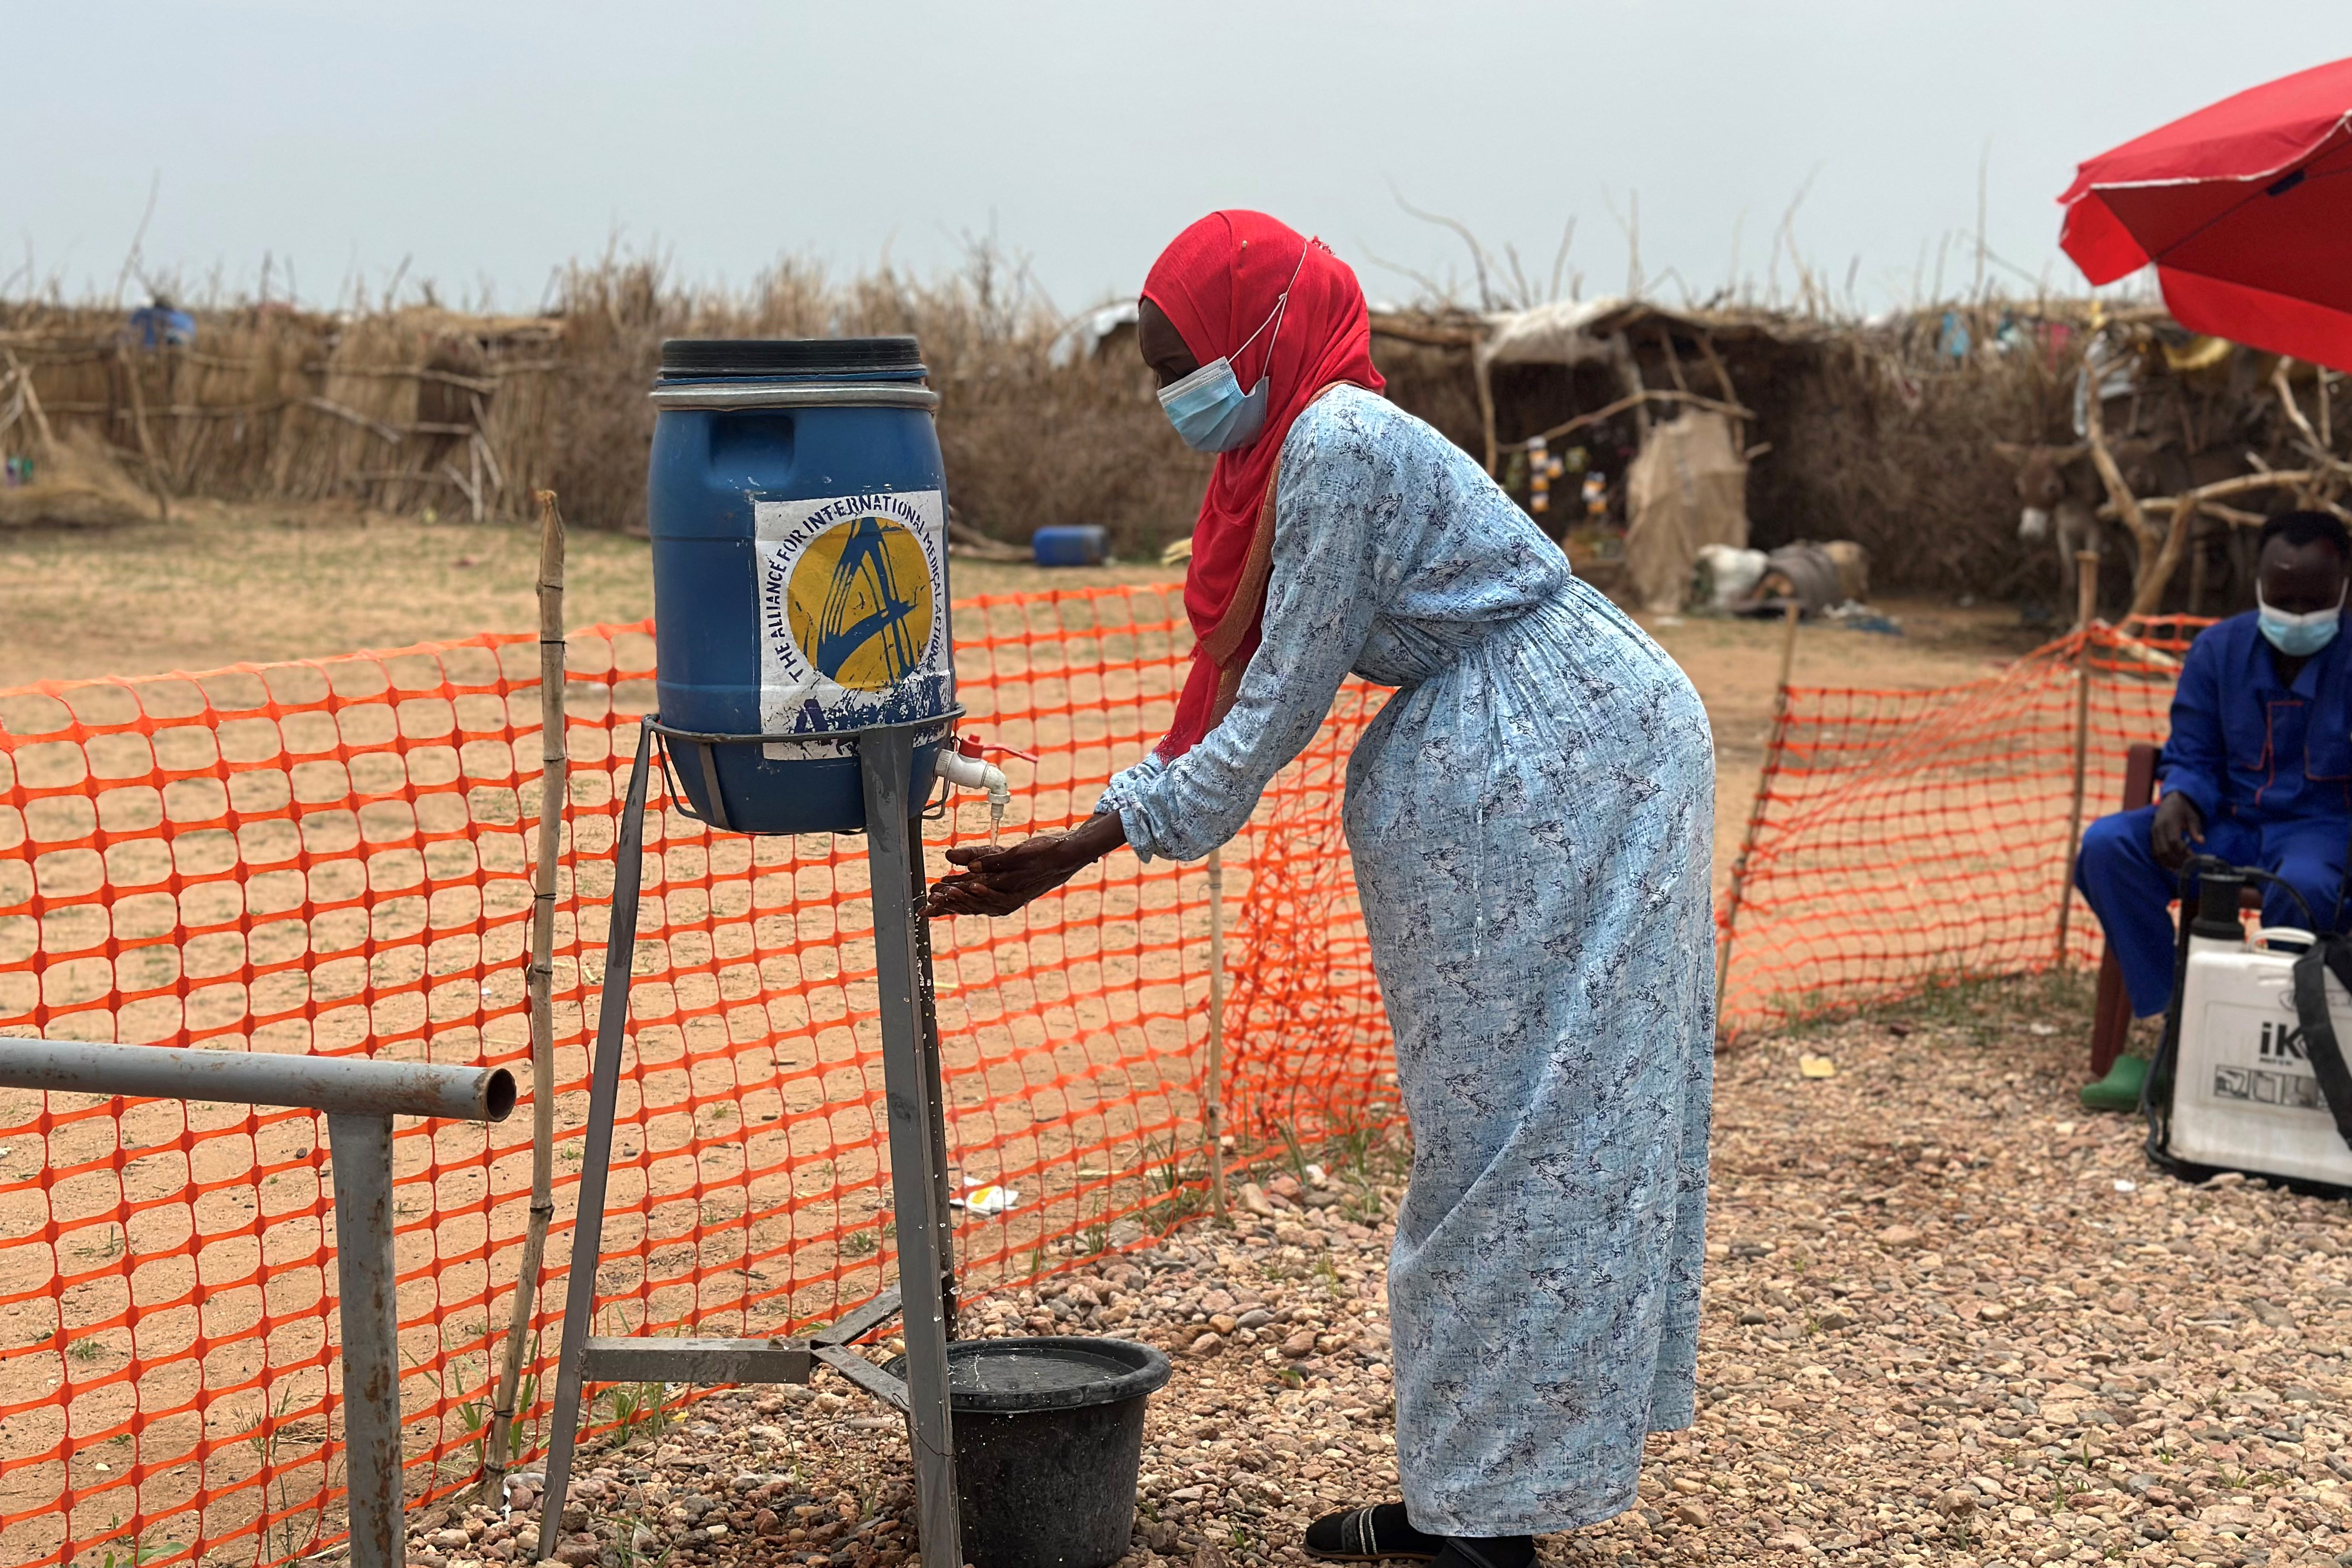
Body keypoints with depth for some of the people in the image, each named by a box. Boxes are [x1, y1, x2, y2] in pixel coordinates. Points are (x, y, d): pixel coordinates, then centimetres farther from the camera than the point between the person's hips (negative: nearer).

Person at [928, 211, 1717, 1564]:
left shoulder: (1340, 445, -20)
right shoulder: (1291, 452, 11)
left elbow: (1282, 703, -18)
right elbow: (1242, 691, 12)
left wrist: (1088, 848, -12)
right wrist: (1068, 847, 8)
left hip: (1572, 769, -10)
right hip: (1497, 782, 10)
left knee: (1526, 1133, -6)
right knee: (1494, 1134, 12)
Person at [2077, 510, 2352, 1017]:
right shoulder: (2218, 648, 4)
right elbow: (2193, 756, 8)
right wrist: (2178, 798, -18)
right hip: (2228, 822, 4)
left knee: (2303, 887, -40)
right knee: (2107, 844, -21)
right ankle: (2165, 1011, -15)